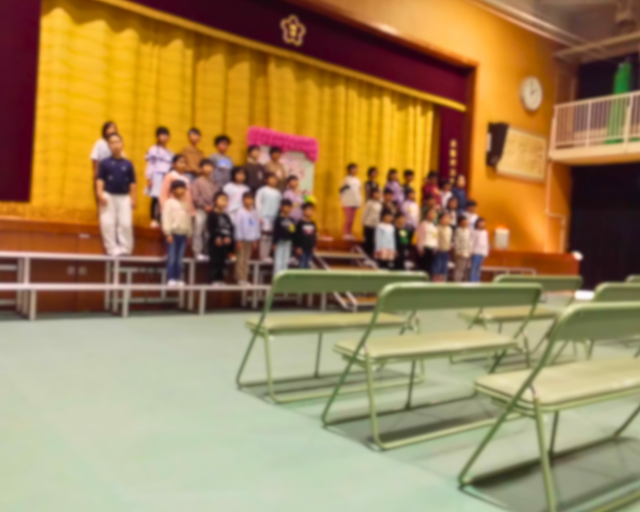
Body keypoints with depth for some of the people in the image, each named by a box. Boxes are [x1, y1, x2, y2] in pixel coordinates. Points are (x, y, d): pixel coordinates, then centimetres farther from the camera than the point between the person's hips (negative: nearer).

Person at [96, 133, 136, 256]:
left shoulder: (128, 164, 6)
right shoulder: (105, 163, 2)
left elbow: (132, 183, 7)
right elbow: (100, 180, -1)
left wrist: (133, 199, 3)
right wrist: (100, 194, -13)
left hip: (124, 197, 1)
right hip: (108, 196, -1)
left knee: (125, 223, -5)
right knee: (107, 223, -4)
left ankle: (125, 249, 5)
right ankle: (112, 249, 3)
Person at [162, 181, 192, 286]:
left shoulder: (186, 204, 17)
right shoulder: (170, 202, -3)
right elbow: (166, 218, -9)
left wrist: (189, 234, 15)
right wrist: (168, 233, -15)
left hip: (183, 234, 6)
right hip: (173, 233, -5)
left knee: (179, 259, 6)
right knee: (172, 257, -6)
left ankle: (178, 278, 9)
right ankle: (170, 279, -4)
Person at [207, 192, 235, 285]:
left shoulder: (226, 216, 14)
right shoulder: (212, 215, -6)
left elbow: (231, 228, 9)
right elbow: (210, 228, -15)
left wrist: (229, 237, -8)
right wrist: (216, 237, -24)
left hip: (226, 242, 7)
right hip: (215, 242, -7)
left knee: (222, 261, 10)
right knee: (214, 260, -5)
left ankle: (220, 279, 18)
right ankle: (213, 279, -1)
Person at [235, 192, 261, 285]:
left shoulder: (254, 213, 6)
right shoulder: (241, 212, -8)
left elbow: (257, 226, 11)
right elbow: (238, 226, -8)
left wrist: (256, 240, 10)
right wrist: (239, 240, -9)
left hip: (251, 239, 5)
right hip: (243, 239, -5)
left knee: (247, 259, 9)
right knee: (241, 259, -4)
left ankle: (245, 278, 12)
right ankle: (240, 278, 0)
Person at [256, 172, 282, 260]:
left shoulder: (278, 193, 11)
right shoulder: (262, 191, -2)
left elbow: (280, 205, 15)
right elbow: (258, 203, -5)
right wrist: (259, 216, -9)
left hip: (275, 217, 5)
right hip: (265, 216, -5)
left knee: (270, 236, 4)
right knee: (265, 236, -6)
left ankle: (267, 255, 10)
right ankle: (263, 256, -2)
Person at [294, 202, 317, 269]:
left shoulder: (313, 224, 6)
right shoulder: (300, 223, -11)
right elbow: (296, 236, -11)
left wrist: (314, 246, 11)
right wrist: (297, 247, -13)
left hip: (310, 249, 6)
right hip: (302, 249, -6)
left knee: (307, 265, 11)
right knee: (302, 265, -3)